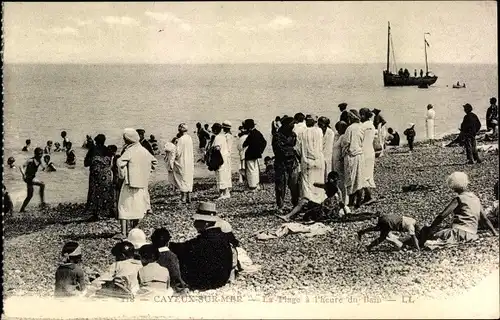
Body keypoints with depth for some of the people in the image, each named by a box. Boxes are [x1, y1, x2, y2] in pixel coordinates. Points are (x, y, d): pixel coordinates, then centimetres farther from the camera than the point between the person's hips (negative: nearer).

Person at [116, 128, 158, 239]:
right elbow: (154, 161, 20)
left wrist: (122, 175, -14)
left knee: (124, 207, -3)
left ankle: (124, 233, -8)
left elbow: (120, 162, -29)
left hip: (130, 182, -7)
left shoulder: (129, 151, -14)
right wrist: (146, 173, 20)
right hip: (142, 183, 7)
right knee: (137, 207, 16)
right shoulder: (144, 150, 8)